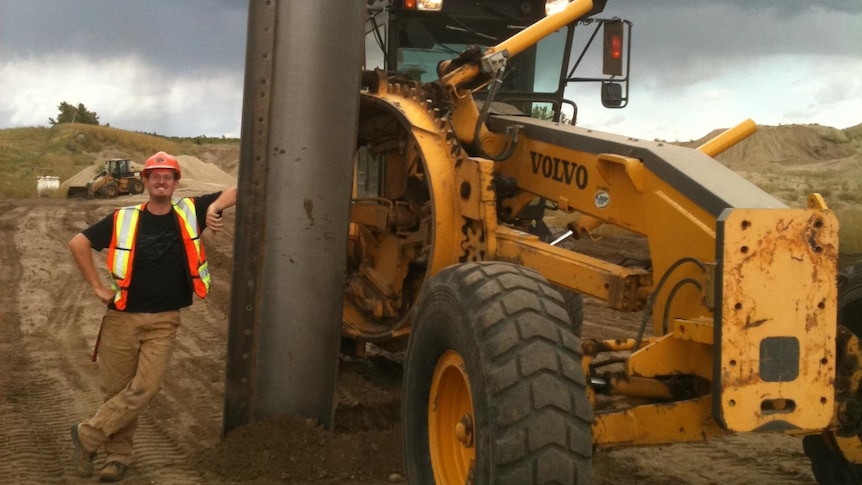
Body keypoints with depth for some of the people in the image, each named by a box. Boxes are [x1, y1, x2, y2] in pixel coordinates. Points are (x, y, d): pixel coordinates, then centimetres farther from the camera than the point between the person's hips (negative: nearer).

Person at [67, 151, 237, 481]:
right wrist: (98, 287, -2)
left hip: (164, 322, 0)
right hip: (122, 318, 0)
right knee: (115, 389, 6)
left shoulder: (190, 212, 0)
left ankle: (87, 436, 5)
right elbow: (78, 243, 2)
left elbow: (237, 192, 0)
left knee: (144, 388, -10)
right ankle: (117, 455, 22)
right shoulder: (123, 219, -2)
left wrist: (215, 206, -19)